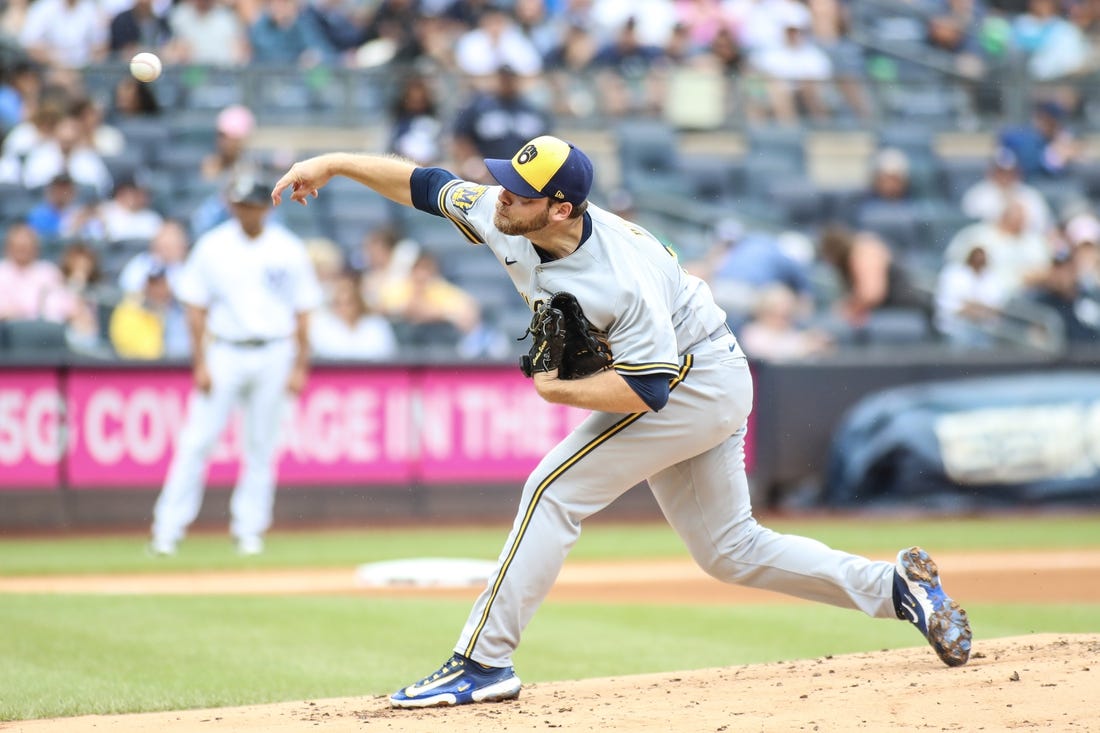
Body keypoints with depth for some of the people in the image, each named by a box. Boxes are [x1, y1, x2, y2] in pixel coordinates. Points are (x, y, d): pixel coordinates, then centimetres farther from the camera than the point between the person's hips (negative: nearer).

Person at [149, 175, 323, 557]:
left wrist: (301, 366, 0)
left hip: (273, 354, 1)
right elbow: (196, 309, 2)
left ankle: (249, 531, 12)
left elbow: (302, 311, 6)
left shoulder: (288, 250, 3)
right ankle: (167, 530, -6)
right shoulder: (212, 247, 1)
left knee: (261, 446, 4)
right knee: (197, 441, -7)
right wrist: (200, 364, -5)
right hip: (224, 353, -1)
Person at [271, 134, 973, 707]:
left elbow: (646, 391, -32)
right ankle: (896, 586, 16)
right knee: (729, 549, 13)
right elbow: (426, 185, 2)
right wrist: (335, 162, -3)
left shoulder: (623, 280, -33)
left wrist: (558, 390, -22)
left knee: (556, 492, -15)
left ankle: (484, 662, -13)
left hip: (697, 382, -9)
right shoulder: (502, 215, -11)